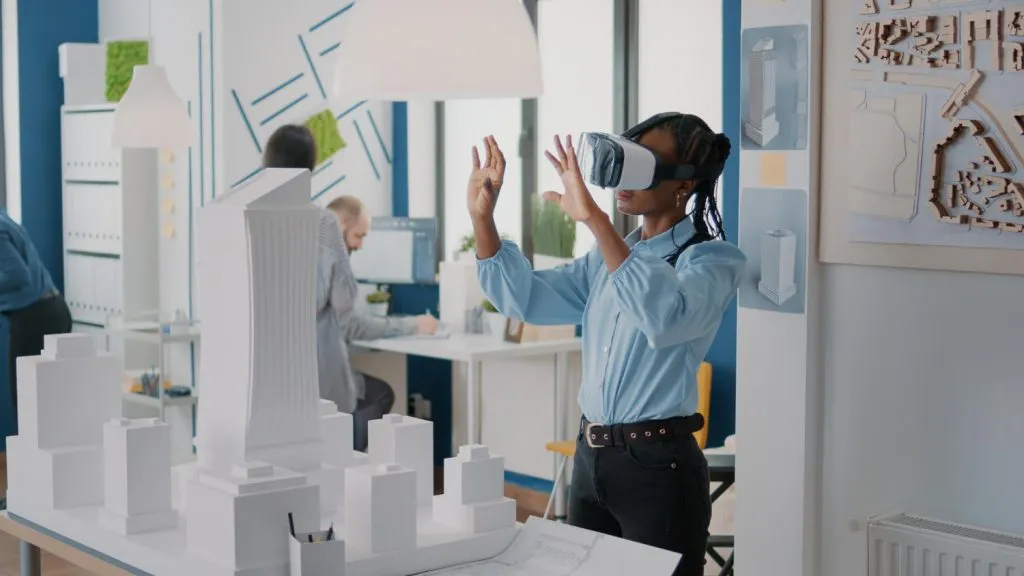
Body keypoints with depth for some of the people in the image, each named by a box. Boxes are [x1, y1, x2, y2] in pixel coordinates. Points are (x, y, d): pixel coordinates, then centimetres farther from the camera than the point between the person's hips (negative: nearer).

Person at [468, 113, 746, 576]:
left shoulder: (712, 259, -11)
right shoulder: (608, 257, 12)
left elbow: (665, 316, -32)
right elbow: (526, 298, 12)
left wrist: (595, 219, -37)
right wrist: (482, 216, 0)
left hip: (658, 465, -7)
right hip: (590, 456, 7)